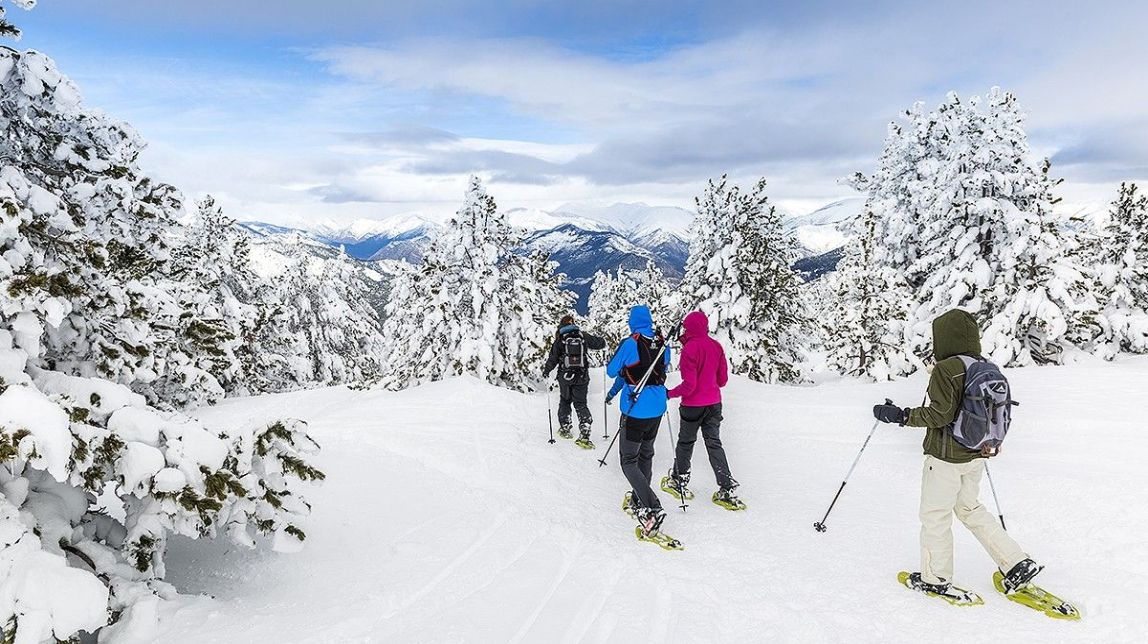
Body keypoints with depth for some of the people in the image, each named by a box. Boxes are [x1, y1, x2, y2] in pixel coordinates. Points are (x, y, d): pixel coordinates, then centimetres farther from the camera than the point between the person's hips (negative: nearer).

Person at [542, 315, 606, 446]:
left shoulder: (560, 339, -3)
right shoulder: (583, 336, 1)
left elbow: (553, 359, -2)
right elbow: (600, 343, 9)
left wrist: (546, 371, 14)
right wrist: (602, 342, 33)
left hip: (565, 376, -1)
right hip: (582, 376, 1)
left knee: (565, 401, 20)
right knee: (581, 404, 5)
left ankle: (565, 428, 26)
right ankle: (584, 434, -10)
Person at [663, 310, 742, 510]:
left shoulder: (689, 349, -19)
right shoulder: (716, 346, 1)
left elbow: (689, 385, -21)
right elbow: (723, 379, 7)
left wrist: (670, 394, -7)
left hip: (693, 406, -6)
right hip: (714, 403, 6)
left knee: (685, 442, 13)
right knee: (714, 444, 11)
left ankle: (679, 482, 29)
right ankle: (726, 490, 5)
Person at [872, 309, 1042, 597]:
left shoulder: (945, 369, -20)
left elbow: (941, 414, -23)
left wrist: (900, 415, -18)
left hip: (946, 456, -8)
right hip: (976, 454, 8)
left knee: (935, 515, 7)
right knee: (969, 508, 24)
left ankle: (936, 579, 19)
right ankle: (1018, 564, 23)